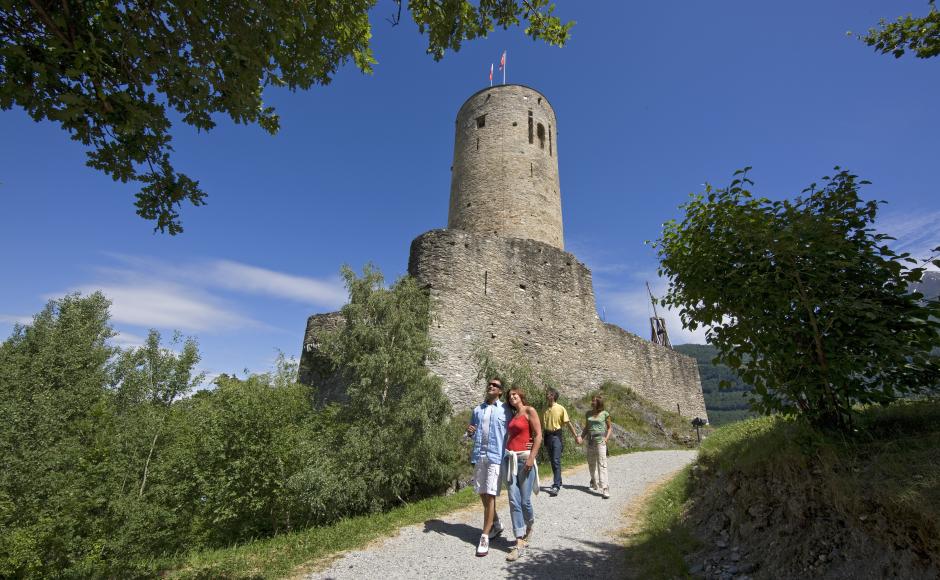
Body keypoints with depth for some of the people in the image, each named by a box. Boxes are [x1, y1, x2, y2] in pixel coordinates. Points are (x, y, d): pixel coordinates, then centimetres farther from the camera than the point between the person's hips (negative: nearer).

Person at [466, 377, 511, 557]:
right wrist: (469, 431, -7)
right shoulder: (477, 409, 11)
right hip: (479, 455, 5)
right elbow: (472, 432, 17)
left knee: (490, 495, -6)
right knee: (482, 493, 14)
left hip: (496, 456, -5)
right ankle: (496, 525, 35)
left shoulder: (505, 410, -1)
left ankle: (484, 537, 3)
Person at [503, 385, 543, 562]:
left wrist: (531, 458, -15)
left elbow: (538, 436, -9)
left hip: (525, 458, -6)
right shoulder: (513, 415, 17)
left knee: (524, 500, 0)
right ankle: (520, 542, 6)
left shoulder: (530, 411, -3)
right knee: (514, 501, 0)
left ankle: (529, 528, 30)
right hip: (510, 458, 6)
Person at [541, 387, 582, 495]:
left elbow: (568, 423, -6)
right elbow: (542, 424, 14)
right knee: (553, 462, 13)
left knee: (556, 461, -11)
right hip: (548, 436, 6)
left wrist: (576, 436, -8)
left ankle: (556, 486, -12)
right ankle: (558, 482, 29)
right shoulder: (545, 410, 8)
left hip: (557, 436, -5)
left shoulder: (561, 409, -7)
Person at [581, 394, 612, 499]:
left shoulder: (605, 414, -2)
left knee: (602, 465, -11)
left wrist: (606, 438, -8)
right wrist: (581, 437, 2)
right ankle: (594, 483, 37)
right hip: (590, 441, 5)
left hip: (600, 441, -5)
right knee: (591, 464, 15)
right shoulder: (588, 414, 8)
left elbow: (609, 428, 5)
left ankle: (605, 489, -12)